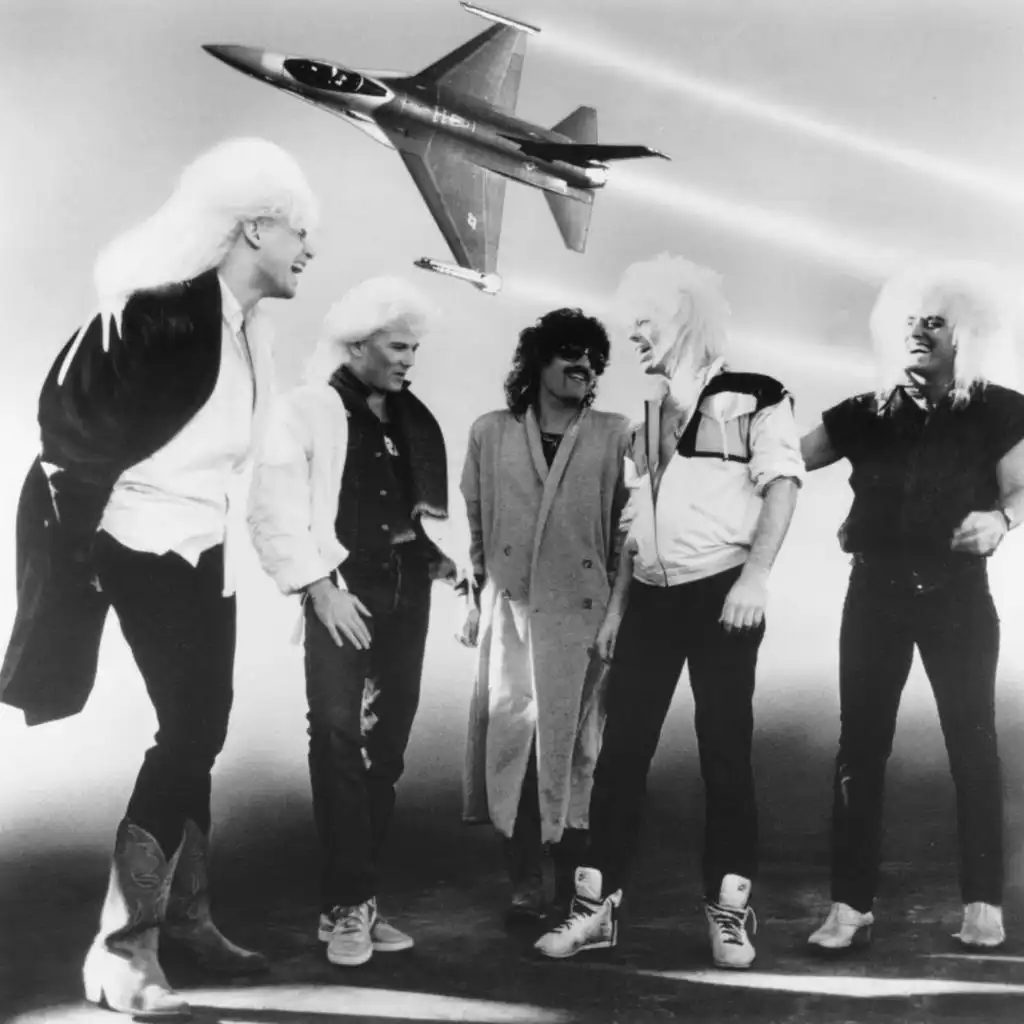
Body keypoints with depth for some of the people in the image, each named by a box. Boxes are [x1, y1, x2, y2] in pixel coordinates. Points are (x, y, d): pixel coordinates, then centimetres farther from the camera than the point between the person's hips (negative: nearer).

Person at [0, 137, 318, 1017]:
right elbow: (72, 420, -18)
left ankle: (186, 915, 32)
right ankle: (120, 951, 0)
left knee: (198, 733, 16)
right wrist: (80, 548, -14)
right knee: (190, 732, -10)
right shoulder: (165, 309, -21)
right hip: (143, 548, -9)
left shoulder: (247, 324, 3)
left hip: (203, 549, 9)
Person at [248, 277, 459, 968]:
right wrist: (318, 586, -13)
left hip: (407, 590, 6)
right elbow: (272, 510, -8)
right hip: (342, 590, -5)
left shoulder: (416, 419, 15)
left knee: (388, 743, 6)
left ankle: (357, 901, 16)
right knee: (339, 736, -12)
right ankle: (349, 903, -3)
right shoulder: (309, 409, -2)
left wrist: (444, 555, 1)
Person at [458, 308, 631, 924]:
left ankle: (576, 888, 14)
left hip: (581, 613, -1)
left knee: (575, 746, 2)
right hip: (509, 609, 2)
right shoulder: (491, 433, 9)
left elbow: (626, 528, 3)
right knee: (512, 740, 0)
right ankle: (525, 885, 12)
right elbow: (476, 524, 14)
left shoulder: (614, 436, 4)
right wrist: (477, 601, 11)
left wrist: (618, 613, -1)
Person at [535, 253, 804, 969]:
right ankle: (598, 905, 10)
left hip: (721, 595, -6)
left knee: (724, 751, 1)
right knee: (622, 750, 3)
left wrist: (754, 576, -23)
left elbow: (782, 484, -12)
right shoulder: (651, 415, 17)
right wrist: (617, 604, 16)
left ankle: (729, 910, 12)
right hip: (651, 600, 6)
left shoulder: (752, 397, -3)